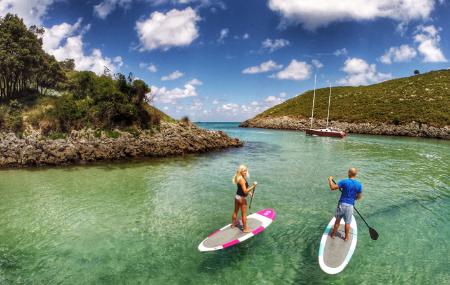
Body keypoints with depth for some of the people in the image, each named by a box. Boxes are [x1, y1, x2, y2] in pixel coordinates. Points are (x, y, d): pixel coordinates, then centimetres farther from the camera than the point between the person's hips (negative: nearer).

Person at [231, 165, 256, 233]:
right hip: (242, 198, -9)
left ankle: (233, 224, 41)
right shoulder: (242, 179, -25)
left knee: (235, 211, 24)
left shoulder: (238, 178, 4)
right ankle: (245, 228, 19)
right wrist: (253, 186, -31)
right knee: (244, 214, 6)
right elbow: (245, 191, -28)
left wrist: (249, 192, 10)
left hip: (237, 196, 9)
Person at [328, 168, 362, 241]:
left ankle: (333, 234, 29)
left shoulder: (344, 181, -13)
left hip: (342, 204, -1)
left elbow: (332, 187, -14)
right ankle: (346, 237, 29)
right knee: (347, 223, 15)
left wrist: (330, 179, 1)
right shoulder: (359, 184, -5)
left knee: (337, 220, 15)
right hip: (350, 205, 1)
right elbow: (359, 197, 4)